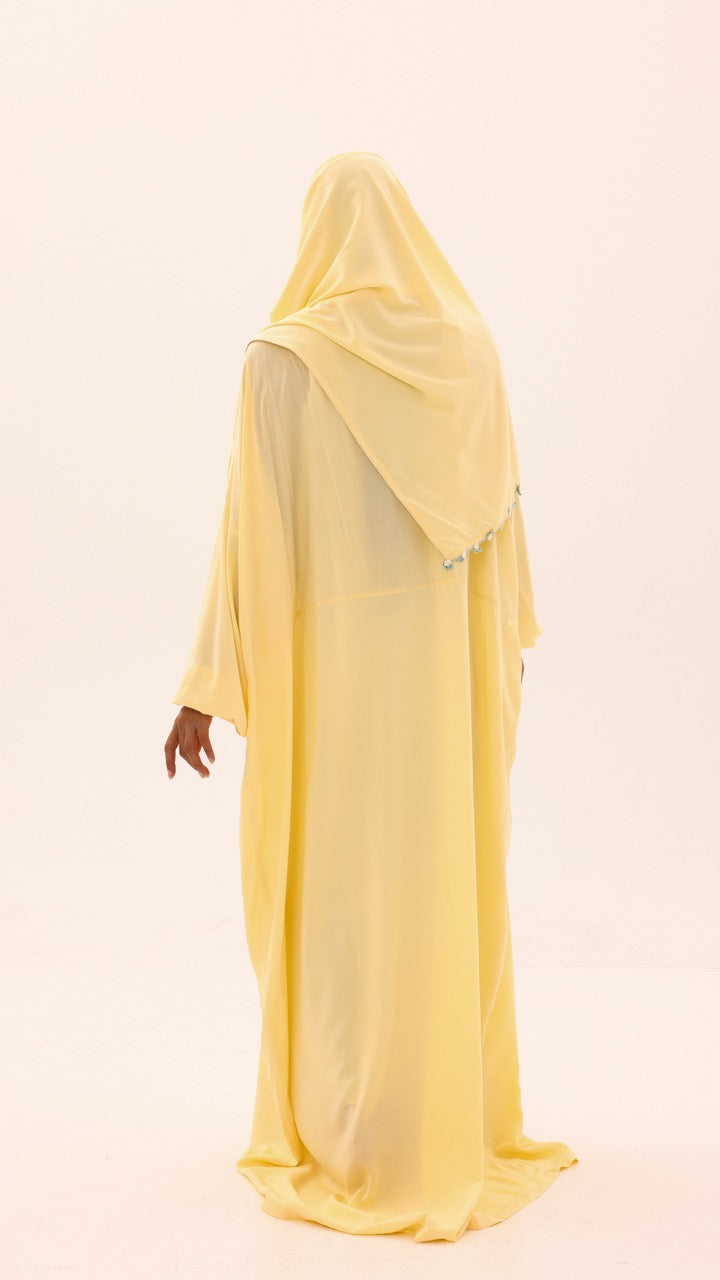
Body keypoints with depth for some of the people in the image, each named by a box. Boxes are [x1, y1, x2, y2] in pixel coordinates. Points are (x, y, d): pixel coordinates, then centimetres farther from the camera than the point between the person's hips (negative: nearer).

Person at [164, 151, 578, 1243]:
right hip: (445, 648, 4)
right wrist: (506, 643, 17)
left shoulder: (284, 358, -11)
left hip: (330, 651, -4)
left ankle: (355, 1155, 14)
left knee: (340, 892, 5)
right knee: (449, 877, 14)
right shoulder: (469, 345, 2)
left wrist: (208, 687, -7)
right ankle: (463, 1125, 27)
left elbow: (251, 528, -13)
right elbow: (502, 502, 6)